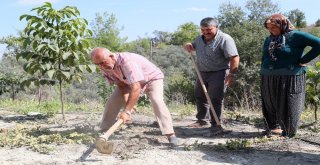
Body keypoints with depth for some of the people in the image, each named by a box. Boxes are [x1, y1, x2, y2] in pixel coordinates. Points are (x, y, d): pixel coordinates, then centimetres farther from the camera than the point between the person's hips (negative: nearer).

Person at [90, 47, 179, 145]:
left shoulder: (126, 61, -41)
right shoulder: (105, 68, -17)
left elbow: (136, 88, -45)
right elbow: (121, 85, -10)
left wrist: (127, 111, -47)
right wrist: (126, 102, -26)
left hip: (152, 78, -6)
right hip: (128, 82, 7)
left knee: (157, 101, -30)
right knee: (112, 102, -6)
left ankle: (170, 135, -30)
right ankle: (103, 130, 7)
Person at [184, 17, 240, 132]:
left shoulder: (224, 39, -16)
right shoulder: (200, 39, 7)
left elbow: (234, 58, -20)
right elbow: (193, 47, 28)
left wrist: (231, 74, -26)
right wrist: (189, 46, 3)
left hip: (218, 74, -8)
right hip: (202, 73, 8)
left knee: (215, 99, -5)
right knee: (199, 96, 16)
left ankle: (216, 124, 7)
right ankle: (201, 120, 31)